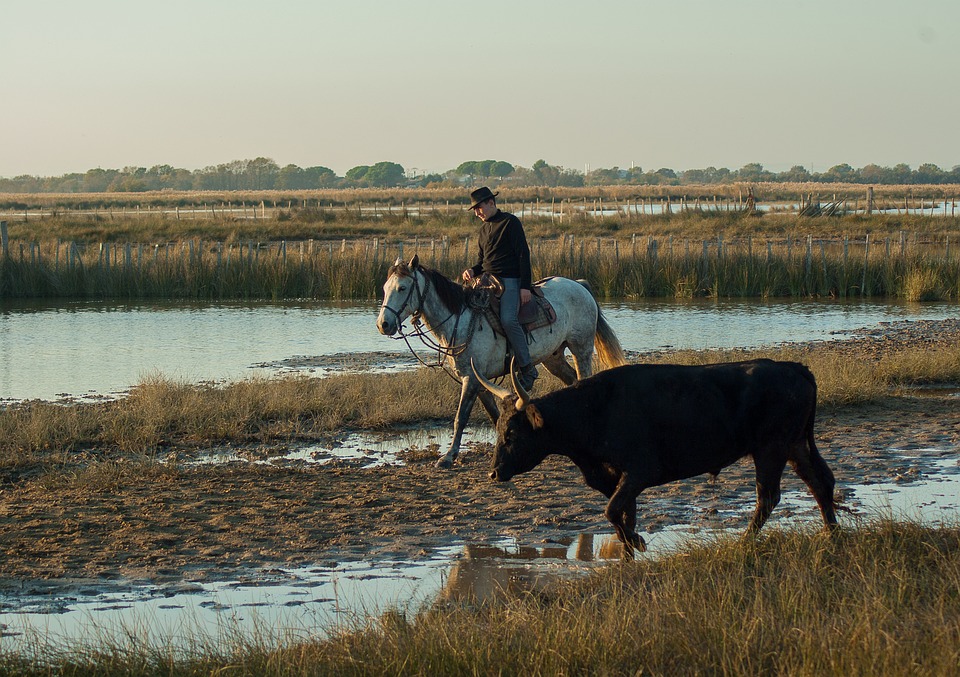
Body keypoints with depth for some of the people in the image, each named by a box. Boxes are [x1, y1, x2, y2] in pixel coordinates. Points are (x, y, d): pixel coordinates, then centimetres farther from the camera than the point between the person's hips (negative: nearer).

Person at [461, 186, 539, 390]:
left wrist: (525, 286, -15)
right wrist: (473, 271, 2)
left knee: (508, 319, -29)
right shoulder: (483, 230, 20)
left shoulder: (510, 223, -3)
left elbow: (523, 255, -7)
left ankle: (527, 368, -23)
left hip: (510, 281, -8)